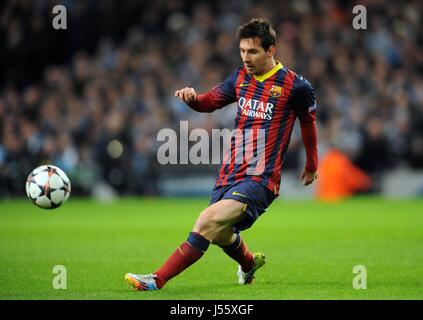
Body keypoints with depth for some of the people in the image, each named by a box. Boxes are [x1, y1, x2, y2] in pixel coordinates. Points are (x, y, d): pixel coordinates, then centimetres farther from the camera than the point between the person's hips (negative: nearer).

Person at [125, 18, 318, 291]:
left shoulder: (294, 85, -6)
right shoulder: (241, 77, 9)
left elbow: (309, 122, 10)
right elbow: (210, 102, 17)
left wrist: (312, 166, 22)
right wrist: (192, 97, -9)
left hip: (260, 179, -7)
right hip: (230, 173, 7)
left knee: (210, 220, -26)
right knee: (221, 235, 18)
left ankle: (157, 281, -28)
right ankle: (249, 263, 53)